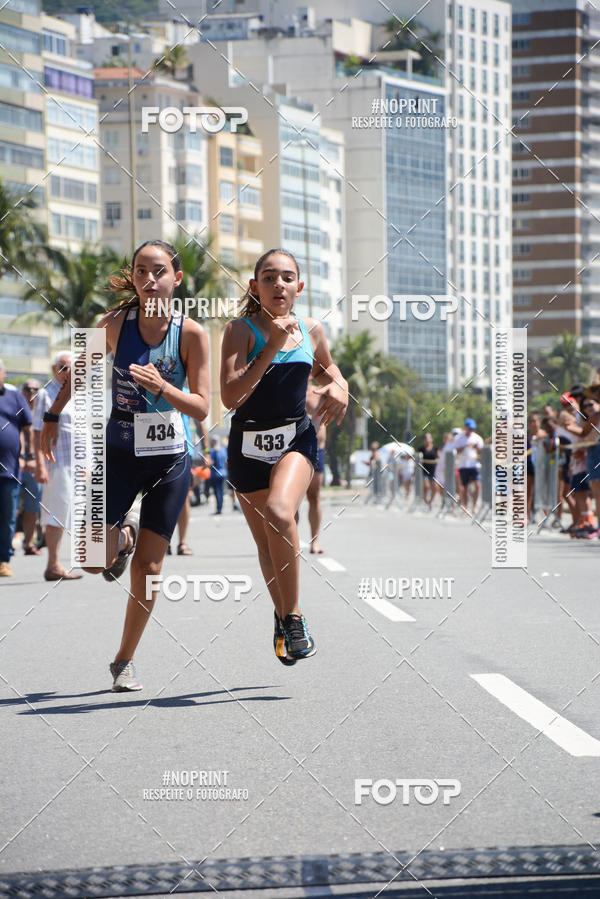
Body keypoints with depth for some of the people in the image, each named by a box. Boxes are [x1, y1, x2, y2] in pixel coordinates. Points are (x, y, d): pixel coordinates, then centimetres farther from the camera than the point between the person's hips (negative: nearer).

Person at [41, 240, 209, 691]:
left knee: (147, 568, 0)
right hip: (119, 454, 1)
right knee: (94, 561, -11)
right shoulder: (116, 324, -8)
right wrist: (53, 416, 12)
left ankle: (125, 661, 18)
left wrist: (161, 386, -31)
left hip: (170, 460, -1)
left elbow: (201, 407, -14)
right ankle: (125, 532, 25)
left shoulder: (191, 333, -11)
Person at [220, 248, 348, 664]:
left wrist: (339, 386, 1)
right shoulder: (241, 330, -10)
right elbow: (231, 396, -22)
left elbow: (324, 367, 24)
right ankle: (284, 615, 35)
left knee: (279, 511, -29)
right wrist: (271, 348, -25)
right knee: (266, 543, 9)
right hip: (249, 445, 0)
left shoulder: (312, 330, 1)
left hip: (297, 439, 0)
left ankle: (293, 615, -15)